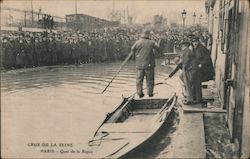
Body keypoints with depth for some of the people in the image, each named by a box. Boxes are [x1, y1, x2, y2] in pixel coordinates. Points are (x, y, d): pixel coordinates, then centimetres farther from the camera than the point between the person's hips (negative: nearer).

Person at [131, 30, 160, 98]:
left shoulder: (137, 42, -6)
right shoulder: (151, 42, -4)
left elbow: (132, 50, 3)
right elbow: (157, 46, 13)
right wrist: (158, 43, 33)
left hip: (139, 64, 0)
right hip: (149, 64, 0)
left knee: (139, 79, 6)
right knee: (150, 79, 10)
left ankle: (140, 92, 2)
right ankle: (150, 93, 13)